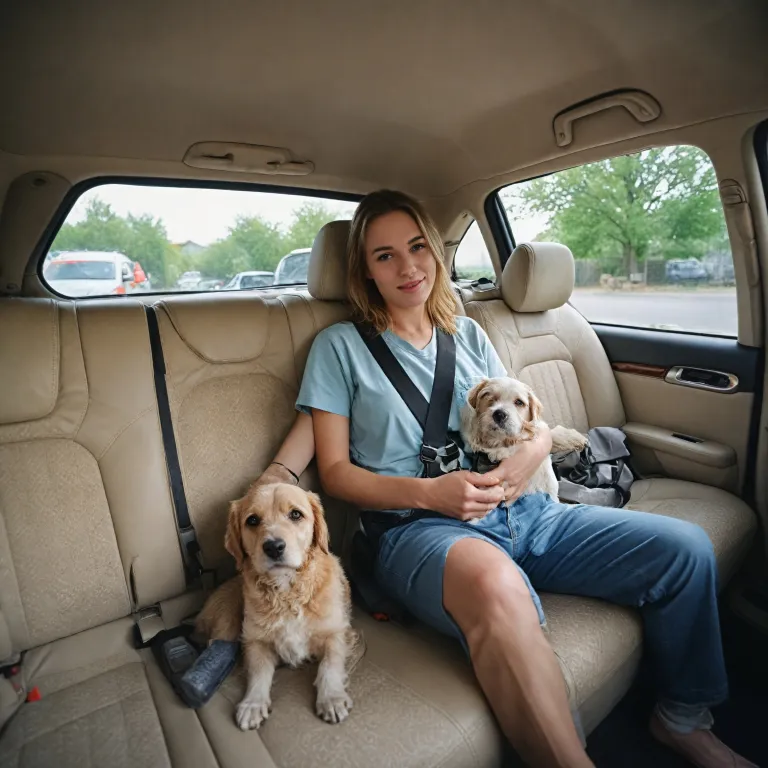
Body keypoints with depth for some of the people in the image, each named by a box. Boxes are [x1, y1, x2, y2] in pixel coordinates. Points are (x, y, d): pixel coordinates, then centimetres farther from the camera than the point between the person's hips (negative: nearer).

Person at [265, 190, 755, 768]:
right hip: (417, 526, -5)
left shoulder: (468, 334, 16)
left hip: (521, 511, 6)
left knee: (686, 547, -6)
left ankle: (685, 718, 19)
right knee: (497, 584, -40)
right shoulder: (341, 346, 3)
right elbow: (336, 471, -2)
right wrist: (429, 491, -17)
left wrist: (529, 456, -7)